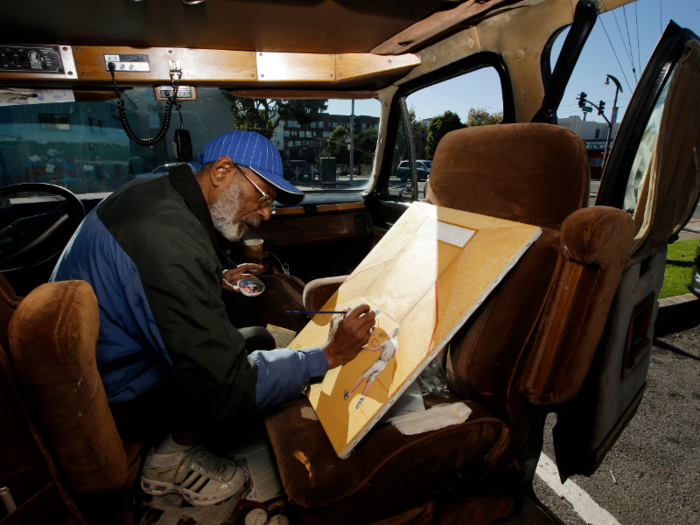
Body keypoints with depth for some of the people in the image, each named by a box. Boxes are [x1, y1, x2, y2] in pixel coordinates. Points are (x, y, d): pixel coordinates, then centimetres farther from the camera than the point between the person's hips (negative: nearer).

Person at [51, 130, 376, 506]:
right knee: (258, 344, -16)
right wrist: (328, 356, -25)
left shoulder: (152, 193, -2)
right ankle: (170, 460, 5)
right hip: (113, 401, -9)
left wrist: (216, 281, 10)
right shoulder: (174, 245, -34)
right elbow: (223, 394, -32)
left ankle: (174, 447, 14)